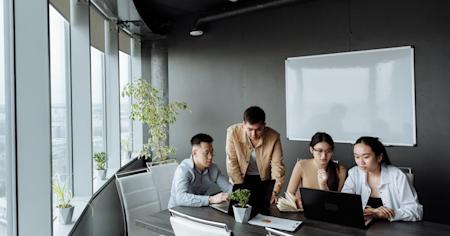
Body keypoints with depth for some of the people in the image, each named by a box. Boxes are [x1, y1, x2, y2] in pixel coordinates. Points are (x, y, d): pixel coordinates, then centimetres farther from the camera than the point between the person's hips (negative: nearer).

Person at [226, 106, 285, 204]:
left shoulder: (273, 137, -19)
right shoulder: (233, 132, -21)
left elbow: (277, 166, -16)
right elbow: (232, 163, -16)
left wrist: (274, 191, -26)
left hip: (263, 179, 1)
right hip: (240, 178, 0)